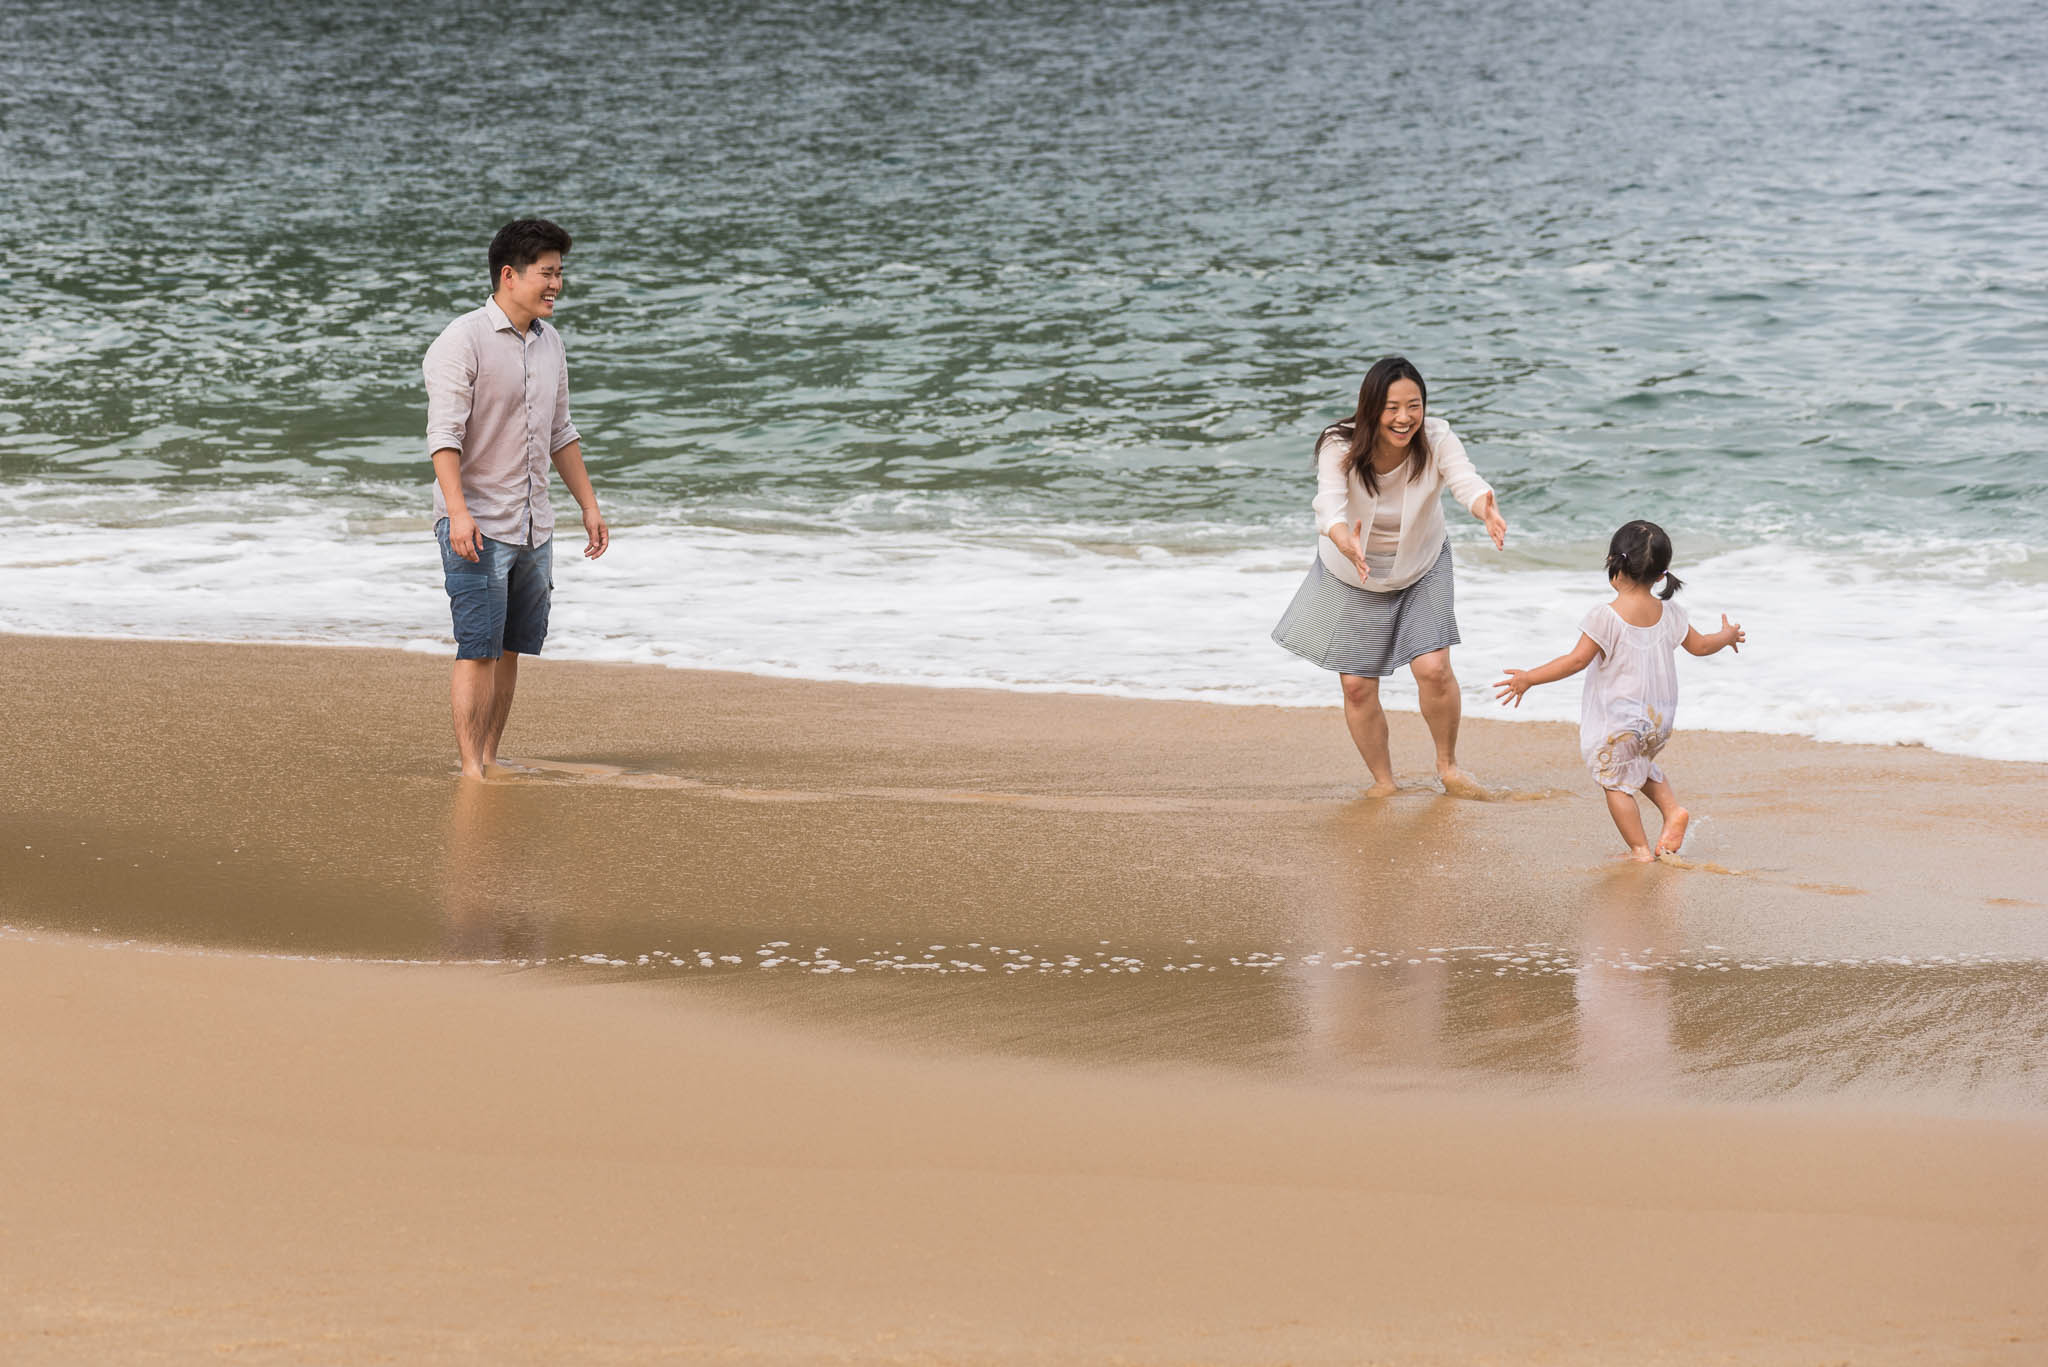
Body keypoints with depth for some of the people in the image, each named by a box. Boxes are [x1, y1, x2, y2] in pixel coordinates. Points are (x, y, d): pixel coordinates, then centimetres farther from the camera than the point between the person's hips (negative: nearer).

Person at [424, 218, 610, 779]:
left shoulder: (548, 342, 13)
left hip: (533, 529, 7)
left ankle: (490, 759, 17)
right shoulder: (462, 341, -12)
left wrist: (590, 506, 18)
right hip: (477, 528, -7)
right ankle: (470, 768, -8)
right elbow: (444, 433, -18)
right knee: (478, 652, -9)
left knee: (511, 649, 9)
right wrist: (458, 512, -29)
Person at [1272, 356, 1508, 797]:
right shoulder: (1340, 448, -30)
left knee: (1433, 669, -12)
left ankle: (1448, 765, 13)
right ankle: (1383, 781, 24)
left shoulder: (1436, 439, -26)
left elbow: (1466, 479, -44)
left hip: (1421, 568, 0)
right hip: (1353, 575, 0)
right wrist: (1345, 541, -68)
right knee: (1357, 686, 2)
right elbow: (1329, 507, -45)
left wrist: (1486, 508, -68)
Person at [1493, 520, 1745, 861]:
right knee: (1642, 768, 31)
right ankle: (1673, 810, 15)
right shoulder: (1668, 613, -3)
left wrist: (1529, 678, -14)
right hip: (1659, 718, 6)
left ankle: (1640, 849, 7)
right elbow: (1699, 645, 11)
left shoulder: (1606, 618, -20)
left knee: (1616, 783, 8)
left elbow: (1576, 660, -20)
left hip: (1617, 723, -6)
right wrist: (1728, 636, 33)